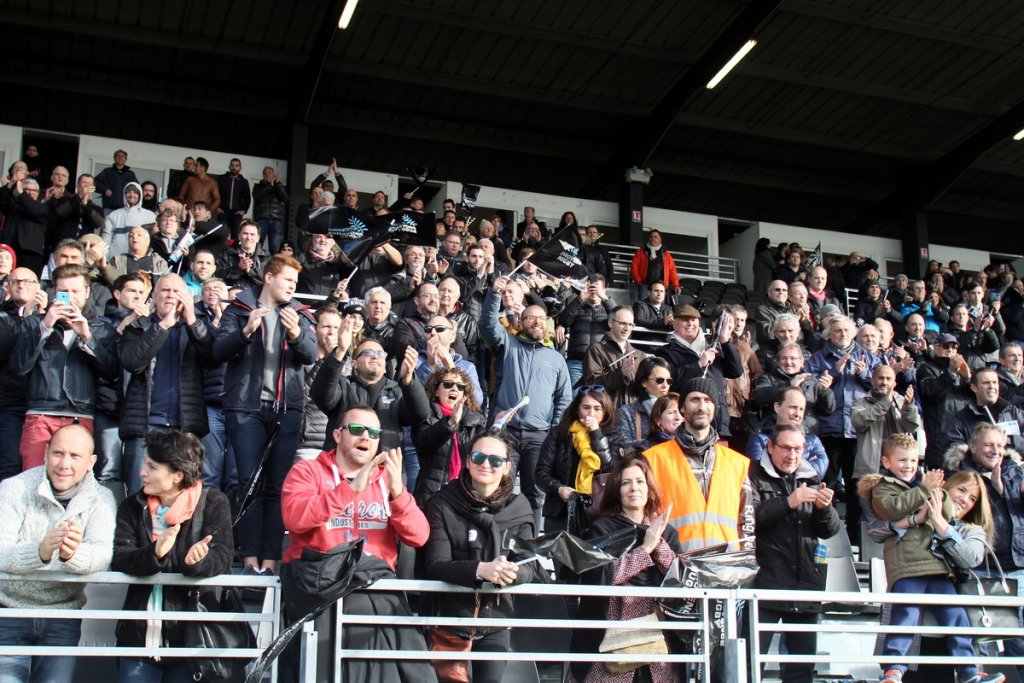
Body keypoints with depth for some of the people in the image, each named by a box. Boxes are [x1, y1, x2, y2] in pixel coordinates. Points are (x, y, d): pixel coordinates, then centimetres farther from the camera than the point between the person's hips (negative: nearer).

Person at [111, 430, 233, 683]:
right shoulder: (132, 507, 7)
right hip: (139, 637, 2)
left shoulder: (213, 503, -2)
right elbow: (118, 558, -7)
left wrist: (197, 561, -34)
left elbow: (221, 560, -12)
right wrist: (154, 554, -27)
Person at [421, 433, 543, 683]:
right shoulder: (443, 504, -7)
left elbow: (530, 568, -3)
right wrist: (481, 569, -31)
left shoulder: (518, 508, 1)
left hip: (497, 622, 2)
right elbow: (434, 565, -15)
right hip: (449, 620, -1)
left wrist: (513, 573, -27)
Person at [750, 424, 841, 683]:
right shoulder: (755, 476, 1)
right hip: (766, 582, -5)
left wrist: (824, 508, -7)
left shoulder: (811, 479, 17)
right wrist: (788, 502, -22)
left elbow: (830, 530, 13)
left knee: (804, 659, 9)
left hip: (805, 583, 5)